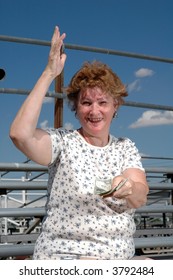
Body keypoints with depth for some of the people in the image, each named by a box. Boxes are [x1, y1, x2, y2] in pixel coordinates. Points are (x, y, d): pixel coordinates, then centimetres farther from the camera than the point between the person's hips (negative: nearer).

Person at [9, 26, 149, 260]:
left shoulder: (127, 148, 8)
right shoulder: (63, 142, -4)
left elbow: (140, 198, -8)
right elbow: (20, 134, -24)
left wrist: (128, 188, -31)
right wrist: (49, 74, -21)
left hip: (120, 259, 5)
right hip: (63, 254, -5)